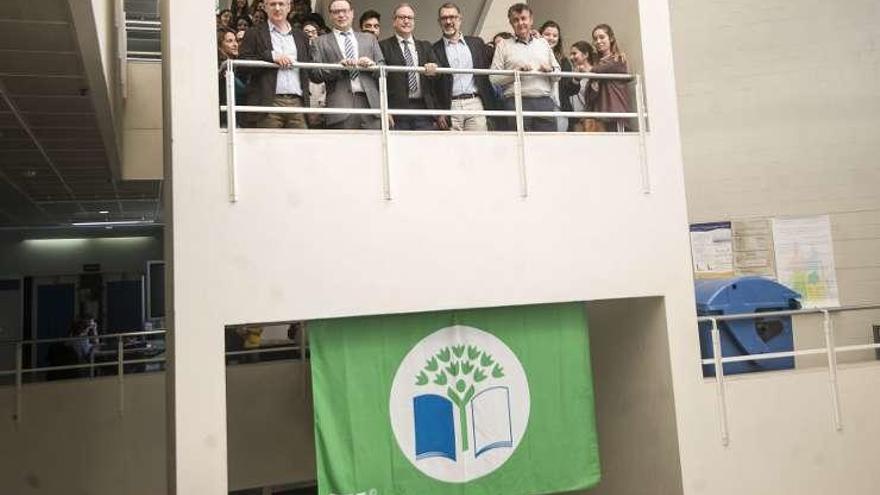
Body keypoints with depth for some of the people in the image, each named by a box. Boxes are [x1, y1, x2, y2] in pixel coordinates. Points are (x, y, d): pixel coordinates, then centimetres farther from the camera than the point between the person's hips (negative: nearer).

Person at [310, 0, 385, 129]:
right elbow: (314, 75, 3)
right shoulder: (320, 42, 14)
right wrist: (339, 65, -11)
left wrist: (373, 65, -4)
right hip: (340, 105, -2)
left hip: (370, 103, 2)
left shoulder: (369, 39, 22)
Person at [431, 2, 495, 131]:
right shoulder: (435, 50, 6)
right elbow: (432, 85, 2)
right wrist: (438, 113, -6)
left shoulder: (477, 43, 15)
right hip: (450, 107, -2)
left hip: (476, 103, 2)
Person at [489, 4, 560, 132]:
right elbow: (493, 78, -1)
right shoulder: (503, 46, 9)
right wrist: (515, 72, -12)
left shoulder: (543, 43, 20)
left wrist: (550, 70, -1)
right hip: (517, 102, -3)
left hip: (545, 102, 3)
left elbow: (558, 74, 21)